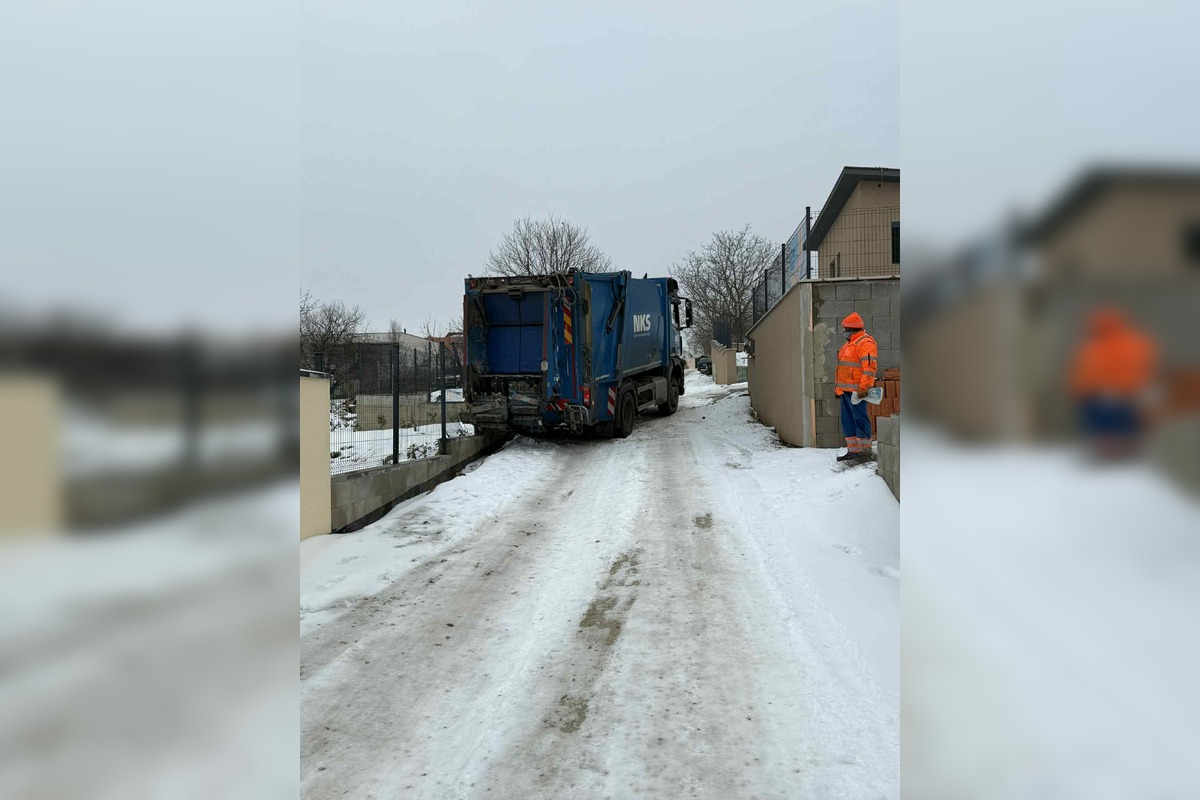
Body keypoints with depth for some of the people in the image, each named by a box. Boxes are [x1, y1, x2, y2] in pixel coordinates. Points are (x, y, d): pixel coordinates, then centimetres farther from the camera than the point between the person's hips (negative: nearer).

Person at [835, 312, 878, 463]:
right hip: (845, 390, 10)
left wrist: (863, 388, -26)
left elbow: (869, 367, -20)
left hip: (855, 390, -10)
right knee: (847, 420, 12)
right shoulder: (849, 344, 22)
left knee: (860, 420, -8)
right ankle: (852, 451, 18)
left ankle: (865, 452, -4)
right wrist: (838, 388, 25)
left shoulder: (865, 342, -10)